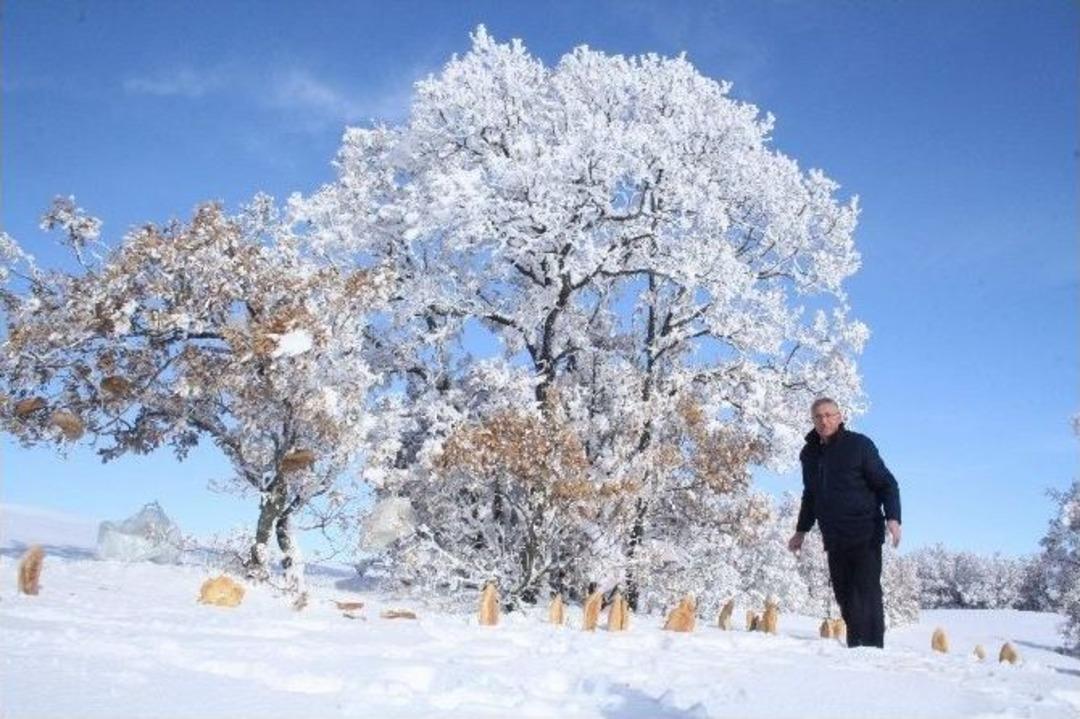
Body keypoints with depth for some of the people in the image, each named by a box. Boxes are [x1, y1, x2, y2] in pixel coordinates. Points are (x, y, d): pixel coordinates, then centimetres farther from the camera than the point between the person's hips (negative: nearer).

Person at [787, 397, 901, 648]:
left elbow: (887, 484, -3)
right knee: (844, 596, 6)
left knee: (867, 594, -7)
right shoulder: (810, 454, 11)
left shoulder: (859, 444, -4)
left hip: (865, 536, -5)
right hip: (834, 540, 5)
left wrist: (893, 518, -17)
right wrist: (801, 530, 24)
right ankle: (855, 646, 14)